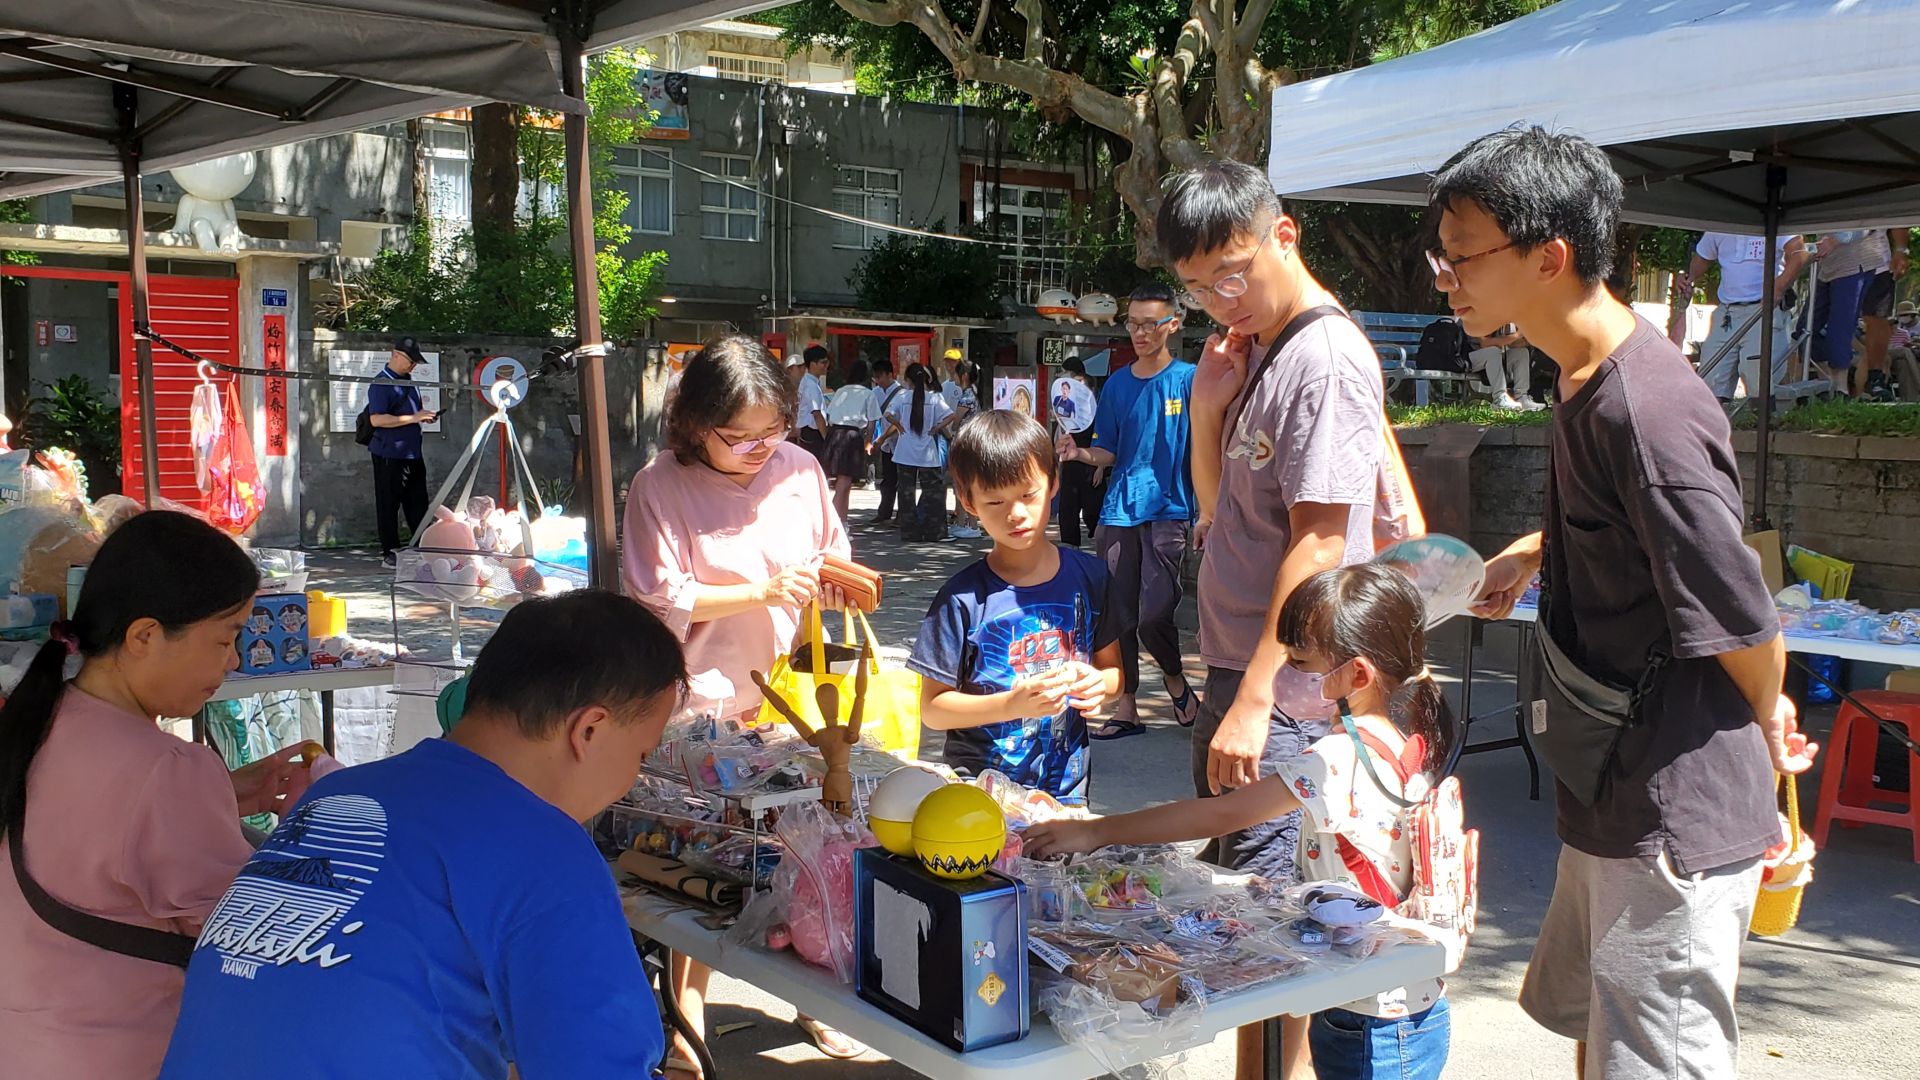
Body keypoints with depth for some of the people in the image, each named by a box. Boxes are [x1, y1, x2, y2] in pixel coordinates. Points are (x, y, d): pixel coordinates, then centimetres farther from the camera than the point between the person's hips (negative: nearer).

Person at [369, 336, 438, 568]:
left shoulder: (408, 381, 15)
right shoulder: (381, 383, -12)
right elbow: (376, 419, -22)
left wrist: (423, 416, 7)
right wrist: (412, 418, -21)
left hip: (412, 453, 8)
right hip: (389, 455, -8)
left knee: (418, 503, 9)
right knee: (389, 504, 1)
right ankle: (389, 553, 7)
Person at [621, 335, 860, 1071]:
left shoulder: (799, 469, -1)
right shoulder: (660, 487, -11)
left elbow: (835, 552, 12)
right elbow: (662, 602, -14)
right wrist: (763, 591, -20)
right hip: (707, 701, -3)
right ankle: (688, 1017, 24)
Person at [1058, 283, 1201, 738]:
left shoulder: (1189, 379, -2)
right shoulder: (1117, 384, 10)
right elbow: (1109, 452, 13)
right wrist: (1080, 453, -7)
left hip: (1167, 510, -4)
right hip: (1118, 512, 4)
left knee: (1154, 614, -14)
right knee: (1119, 614, 5)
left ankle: (1175, 677, 15)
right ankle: (1126, 706, 16)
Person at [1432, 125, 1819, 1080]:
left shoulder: (1646, 410, -26)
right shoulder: (1587, 377, 5)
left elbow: (1743, 624, -20)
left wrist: (1767, 723, -2)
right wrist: (1532, 553, 12)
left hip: (1676, 821, -10)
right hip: (1616, 799, 10)